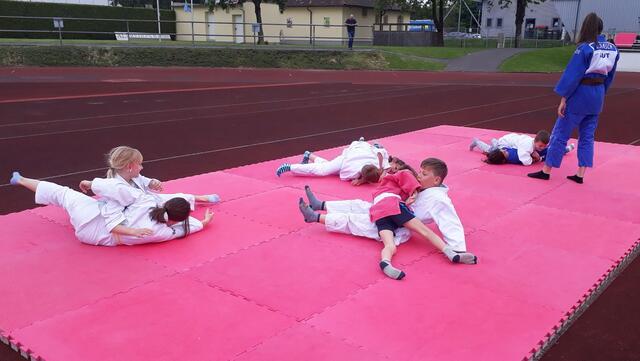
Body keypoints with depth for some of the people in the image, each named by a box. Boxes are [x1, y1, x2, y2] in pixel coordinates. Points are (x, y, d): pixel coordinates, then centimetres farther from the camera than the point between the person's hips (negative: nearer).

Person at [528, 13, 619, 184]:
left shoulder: (584, 48, -16)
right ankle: (580, 174, 14)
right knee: (587, 136, 13)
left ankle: (546, 171, 8)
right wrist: (600, 93, 20)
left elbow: (572, 75, -16)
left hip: (580, 94, -6)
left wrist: (563, 99, -13)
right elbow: (609, 76, 12)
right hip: (598, 96, 7)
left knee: (560, 134, 2)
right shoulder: (612, 49, 4)